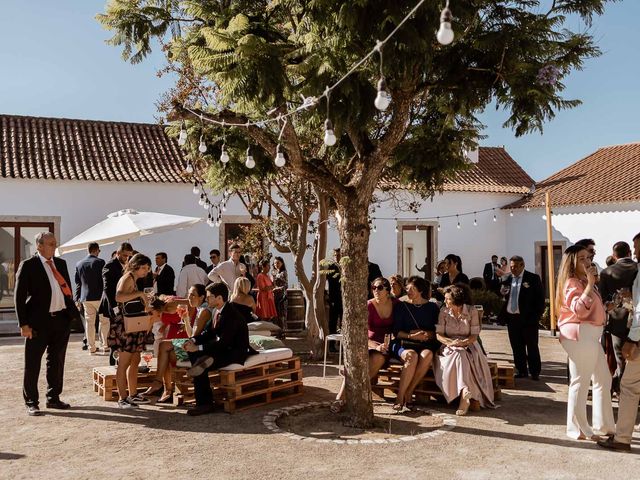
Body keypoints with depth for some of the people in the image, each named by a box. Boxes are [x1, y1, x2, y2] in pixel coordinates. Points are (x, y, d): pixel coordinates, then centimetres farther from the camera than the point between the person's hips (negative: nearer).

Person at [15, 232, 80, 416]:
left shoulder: (61, 263, 11)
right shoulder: (28, 265, -5)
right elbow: (19, 296, -7)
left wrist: (72, 311, 5)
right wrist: (24, 324, -12)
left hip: (62, 318, 6)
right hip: (39, 321, -5)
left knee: (57, 362, 15)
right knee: (32, 364, 4)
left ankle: (53, 398, 28)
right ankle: (31, 402, 17)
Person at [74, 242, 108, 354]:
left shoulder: (79, 264, 7)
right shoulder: (100, 262, -9)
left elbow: (78, 283, 11)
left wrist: (77, 298, 16)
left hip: (85, 297, 5)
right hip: (99, 296, -5)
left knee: (89, 322, 9)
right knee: (104, 321, 5)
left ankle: (91, 347, 12)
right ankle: (105, 345, 3)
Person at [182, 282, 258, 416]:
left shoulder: (231, 314, -22)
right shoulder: (219, 311, 7)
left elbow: (223, 342, -27)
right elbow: (208, 332, 12)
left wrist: (198, 348, -27)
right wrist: (193, 340, -7)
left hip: (236, 353, -9)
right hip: (225, 349, 9)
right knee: (193, 354, -7)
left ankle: (205, 403, -16)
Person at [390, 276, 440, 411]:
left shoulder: (432, 307, 12)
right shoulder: (401, 306, 8)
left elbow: (436, 332, 10)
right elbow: (396, 332, 2)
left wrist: (425, 334, -8)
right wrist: (411, 336, -14)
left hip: (426, 345, 1)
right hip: (403, 344, -1)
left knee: (428, 355, -34)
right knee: (412, 356, -36)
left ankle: (408, 393, -24)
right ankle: (400, 397, -31)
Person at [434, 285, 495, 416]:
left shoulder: (471, 311, -2)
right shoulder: (444, 311, 2)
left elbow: (474, 335, -4)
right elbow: (439, 334, -1)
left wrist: (463, 342, -23)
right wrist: (451, 342, -20)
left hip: (468, 345, -1)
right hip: (449, 347, 1)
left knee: (461, 356, -34)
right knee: (459, 356, -33)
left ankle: (464, 397, -35)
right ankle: (465, 393, -40)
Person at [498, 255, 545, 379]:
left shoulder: (533, 278, -4)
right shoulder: (507, 280, 9)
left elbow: (540, 299, -5)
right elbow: (504, 299, 14)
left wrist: (537, 316, -10)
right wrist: (502, 293, -8)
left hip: (528, 318, -4)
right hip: (511, 318, 5)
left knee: (532, 346, 5)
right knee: (517, 347, 11)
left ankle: (535, 372, 16)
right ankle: (521, 371, 22)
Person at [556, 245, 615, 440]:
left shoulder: (584, 282, 21)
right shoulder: (572, 283, -11)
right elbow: (580, 310, -28)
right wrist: (590, 284, -26)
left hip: (592, 335, 11)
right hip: (580, 335, -11)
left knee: (603, 380, 16)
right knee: (580, 382, -5)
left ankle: (603, 426, 27)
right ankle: (578, 429, 5)